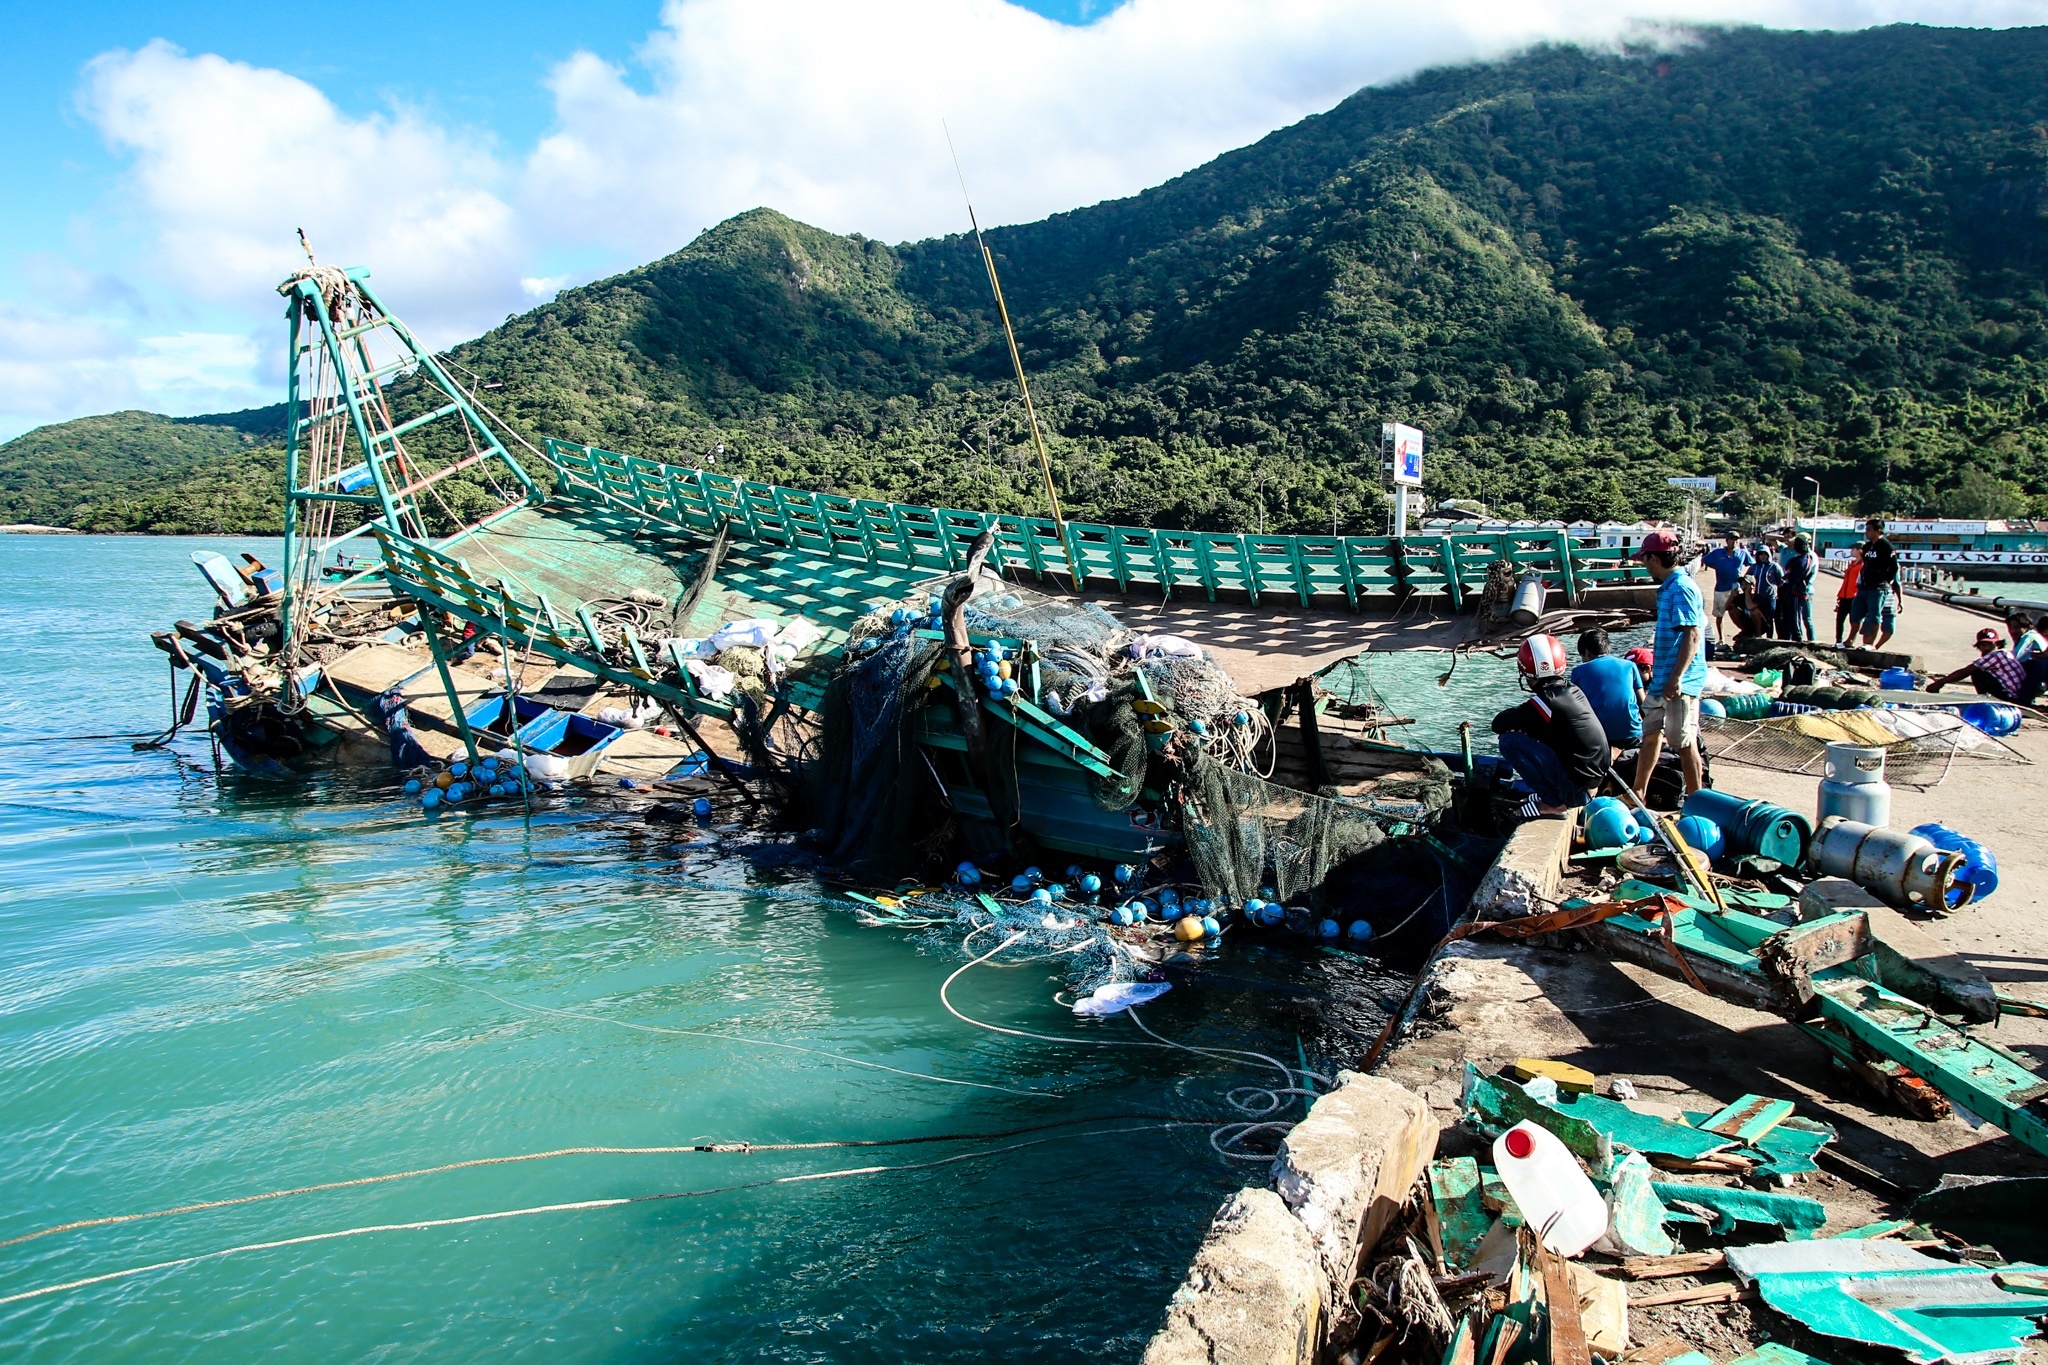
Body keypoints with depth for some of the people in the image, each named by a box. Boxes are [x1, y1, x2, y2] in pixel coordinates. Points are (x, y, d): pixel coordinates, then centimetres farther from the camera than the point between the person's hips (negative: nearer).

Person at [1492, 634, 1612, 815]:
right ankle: (1554, 795, 14)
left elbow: (1498, 724, -14)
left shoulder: (1545, 702, -18)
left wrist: (1515, 715, 5)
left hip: (1576, 789, -9)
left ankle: (1553, 803, -5)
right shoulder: (1573, 689, 6)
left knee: (1509, 740, -12)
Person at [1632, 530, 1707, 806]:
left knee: (1684, 742, -1)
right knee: (1651, 734, 16)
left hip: (1679, 682, -10)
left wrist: (1676, 678, -29)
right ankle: (1639, 794, 26)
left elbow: (1692, 634, -25)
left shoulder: (1681, 588, -18)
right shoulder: (1669, 587, 12)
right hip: (1662, 679, 10)